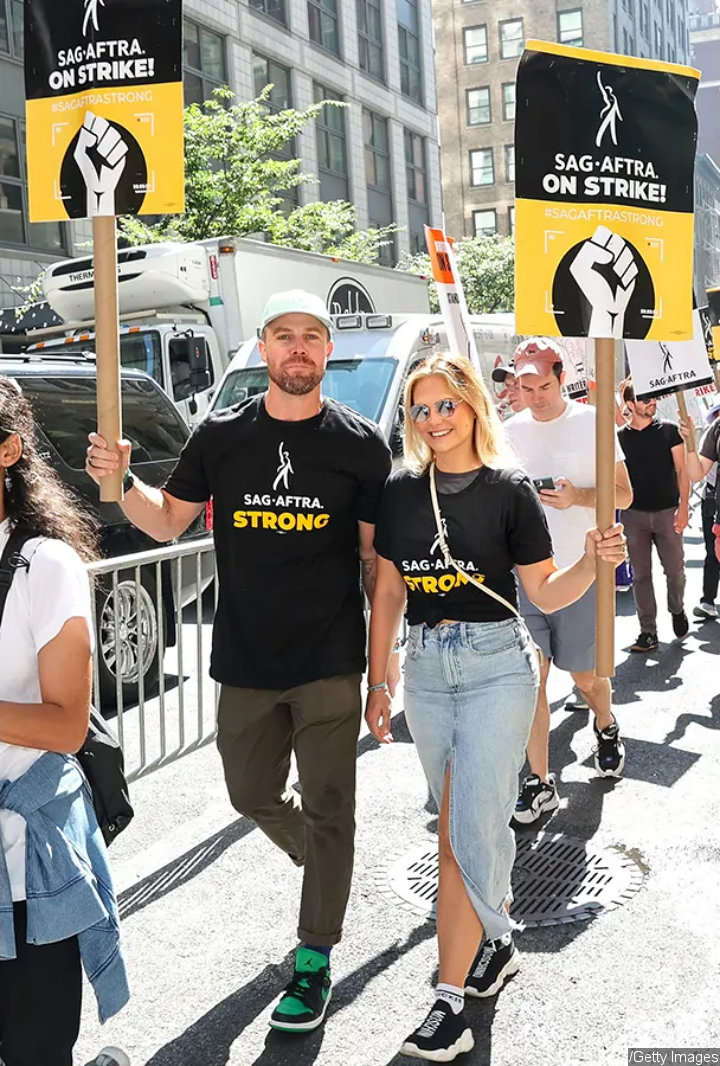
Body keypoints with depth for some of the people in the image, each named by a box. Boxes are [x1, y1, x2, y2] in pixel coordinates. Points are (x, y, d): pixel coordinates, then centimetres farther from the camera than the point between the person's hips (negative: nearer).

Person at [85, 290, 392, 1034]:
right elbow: (168, 520, 9)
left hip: (330, 661, -2)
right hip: (246, 660, 3)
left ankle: (314, 958, 23)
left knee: (327, 807, 5)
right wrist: (121, 482, -9)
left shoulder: (359, 443, -3)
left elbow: (375, 555, 0)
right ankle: (321, 862, 47)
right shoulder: (221, 435, 2)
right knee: (253, 796, 16)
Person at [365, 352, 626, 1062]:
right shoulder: (400, 491, 5)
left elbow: (546, 593, -1)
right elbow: (387, 595, 9)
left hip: (495, 664, -4)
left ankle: (451, 999, 5)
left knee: (470, 831, -6)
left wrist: (594, 560, -19)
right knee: (459, 827, 14)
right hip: (426, 668, 4)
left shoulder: (509, 490, -4)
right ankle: (497, 940, 38)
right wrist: (377, 682, 9)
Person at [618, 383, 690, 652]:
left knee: (675, 570, 4)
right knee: (641, 574, 2)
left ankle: (677, 609, 34)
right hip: (634, 515, 1)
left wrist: (684, 506, -11)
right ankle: (648, 632, 8)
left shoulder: (669, 430, 1)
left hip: (667, 511, 0)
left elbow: (682, 470, -1)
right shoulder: (620, 437, 3)